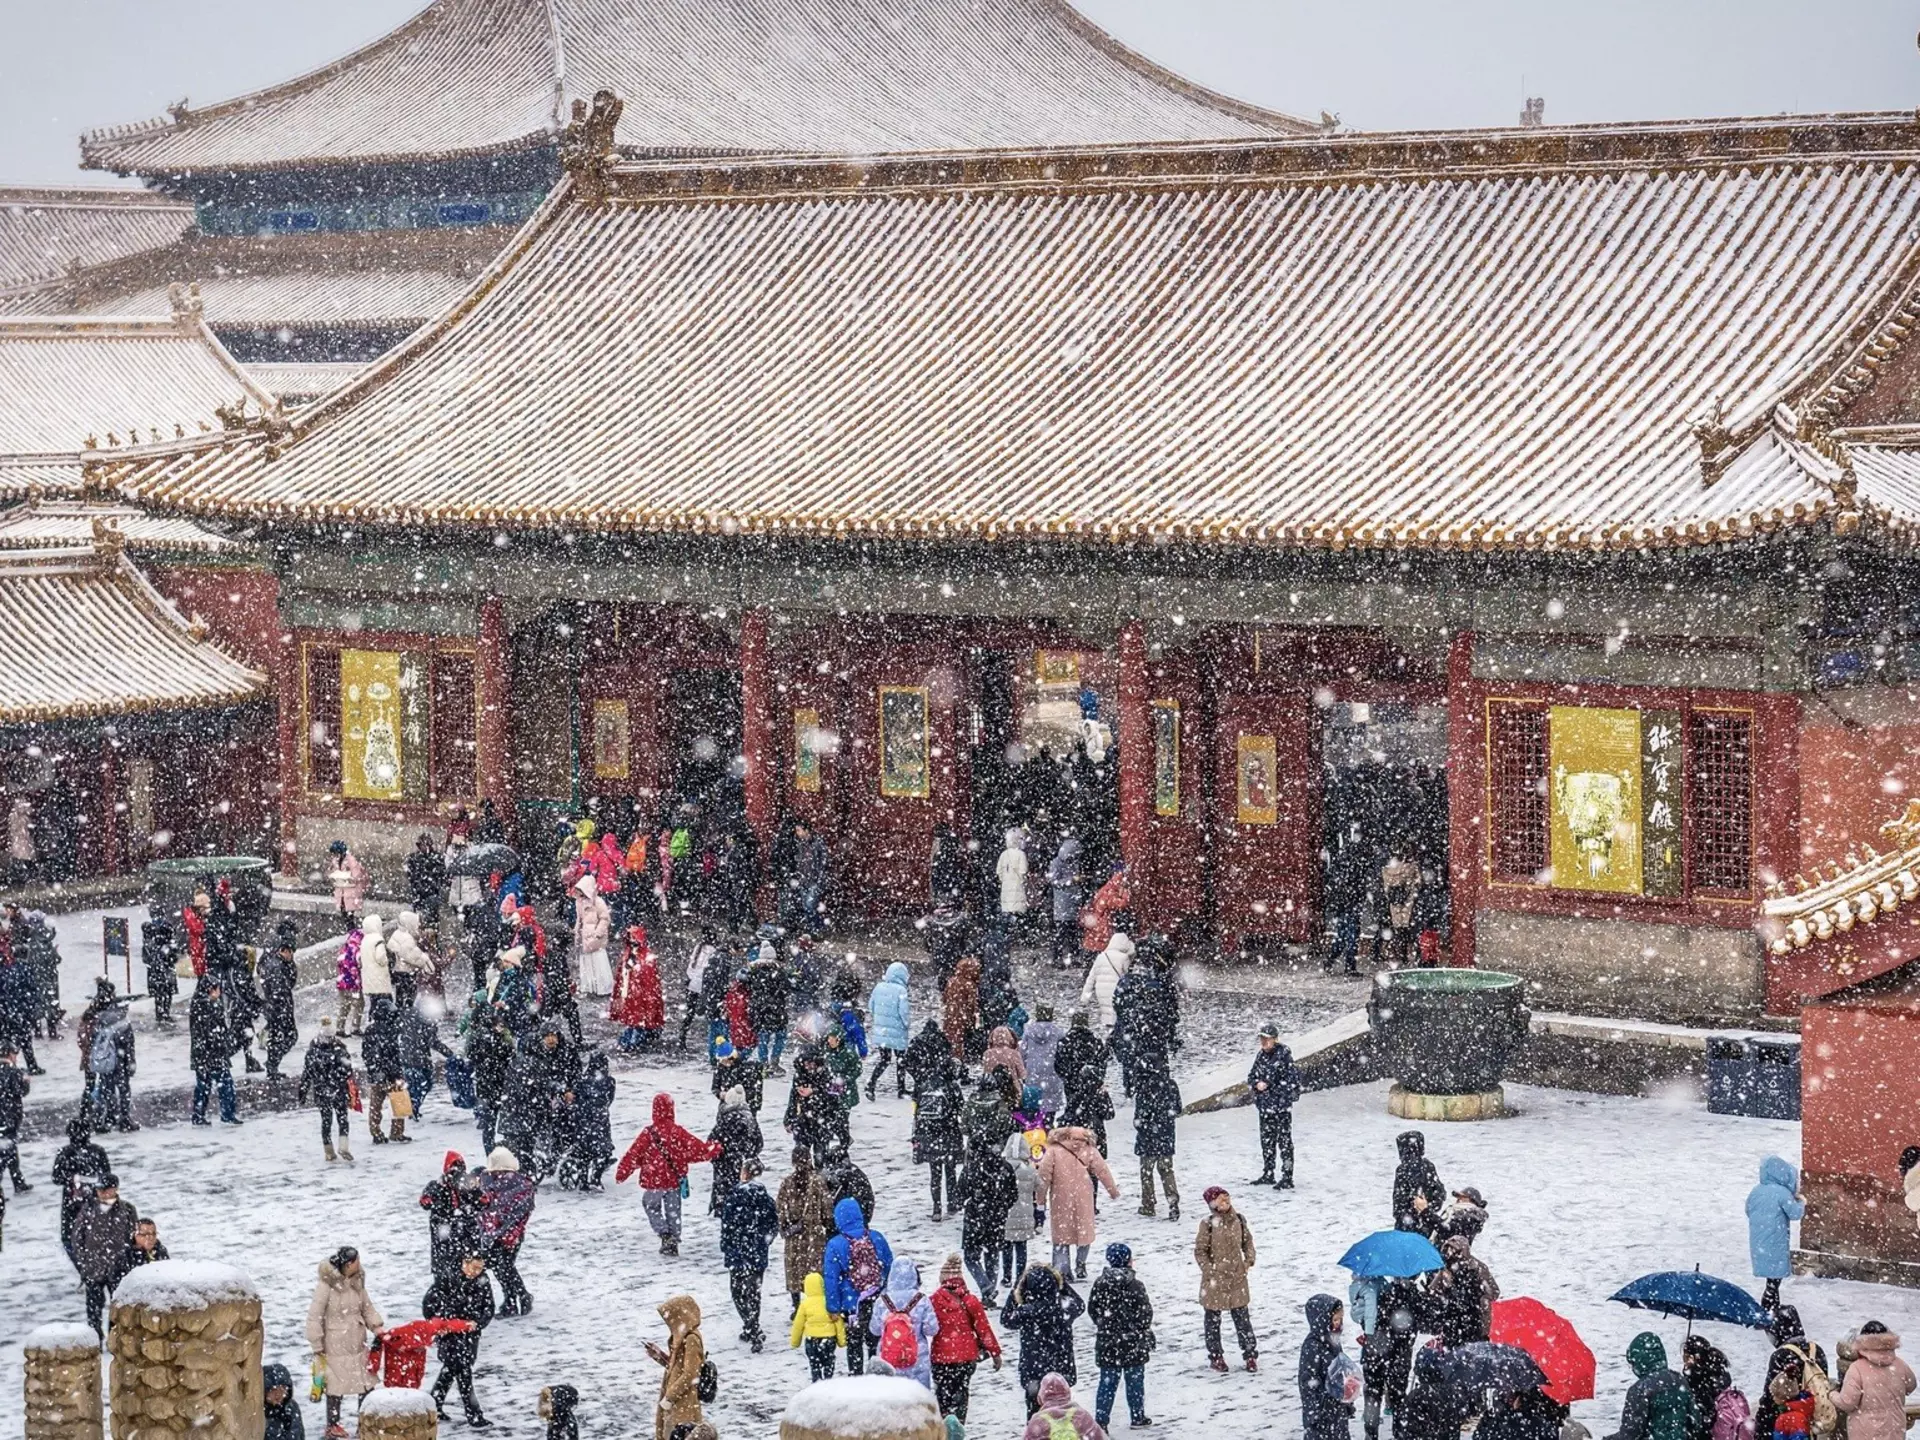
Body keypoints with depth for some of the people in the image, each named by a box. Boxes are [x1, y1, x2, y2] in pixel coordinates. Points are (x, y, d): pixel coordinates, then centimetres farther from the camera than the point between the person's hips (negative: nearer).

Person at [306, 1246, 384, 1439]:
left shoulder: (357, 1282, 2)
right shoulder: (326, 1285, -20)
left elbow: (366, 1307, 13)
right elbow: (314, 1318, -16)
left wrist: (376, 1326, -4)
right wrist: (317, 1348, -12)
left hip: (357, 1345, 6)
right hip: (335, 1347, -6)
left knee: (367, 1383, 9)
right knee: (336, 1386, 4)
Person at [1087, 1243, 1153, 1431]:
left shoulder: (1100, 1283, -4)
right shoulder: (1134, 1285, -16)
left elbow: (1092, 1310, 5)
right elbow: (1145, 1314, -11)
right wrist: (1147, 1337, 5)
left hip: (1107, 1344, 3)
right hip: (1133, 1344, -3)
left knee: (1108, 1383, 7)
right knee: (1135, 1381, 13)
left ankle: (1100, 1421, 1)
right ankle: (1138, 1418, 24)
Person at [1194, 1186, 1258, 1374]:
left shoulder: (1238, 1220, -1)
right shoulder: (1208, 1224, -14)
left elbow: (1247, 1241, 12)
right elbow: (1200, 1251, -10)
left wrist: (1249, 1260, 1)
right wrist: (1210, 1271, -15)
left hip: (1237, 1278, 3)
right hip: (1214, 1281, -3)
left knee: (1242, 1317, 8)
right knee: (1213, 1319, 9)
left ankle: (1250, 1353, 17)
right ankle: (1216, 1356, 22)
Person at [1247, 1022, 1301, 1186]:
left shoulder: (1284, 1055, -11)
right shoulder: (1261, 1056, 10)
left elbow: (1292, 1080, -13)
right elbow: (1251, 1076, 18)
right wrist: (1256, 1084, -4)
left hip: (1281, 1106, -7)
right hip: (1264, 1106, 7)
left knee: (1284, 1141, -6)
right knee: (1266, 1141, 15)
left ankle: (1287, 1177, -5)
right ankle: (1267, 1174, 26)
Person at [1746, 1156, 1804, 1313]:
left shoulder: (1755, 1191, 6)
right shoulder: (1782, 1193, -15)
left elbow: (1749, 1212, 16)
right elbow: (1795, 1213, -12)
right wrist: (1801, 1203, 7)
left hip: (1759, 1245, 7)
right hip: (1775, 1245, -7)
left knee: (1773, 1280, 20)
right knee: (1773, 1281, -4)